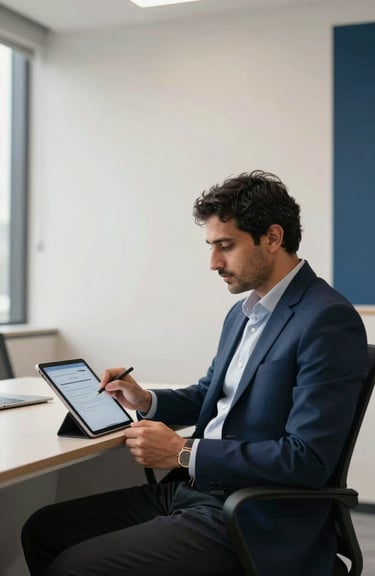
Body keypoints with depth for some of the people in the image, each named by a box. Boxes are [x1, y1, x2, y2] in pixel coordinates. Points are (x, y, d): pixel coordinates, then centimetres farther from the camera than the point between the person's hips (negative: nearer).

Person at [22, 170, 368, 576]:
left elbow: (307, 460, -23)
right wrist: (147, 401, 6)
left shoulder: (329, 320, -17)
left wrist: (184, 453, -18)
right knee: (43, 530, 5)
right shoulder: (242, 312, 12)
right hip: (190, 489, 9)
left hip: (251, 522, -9)